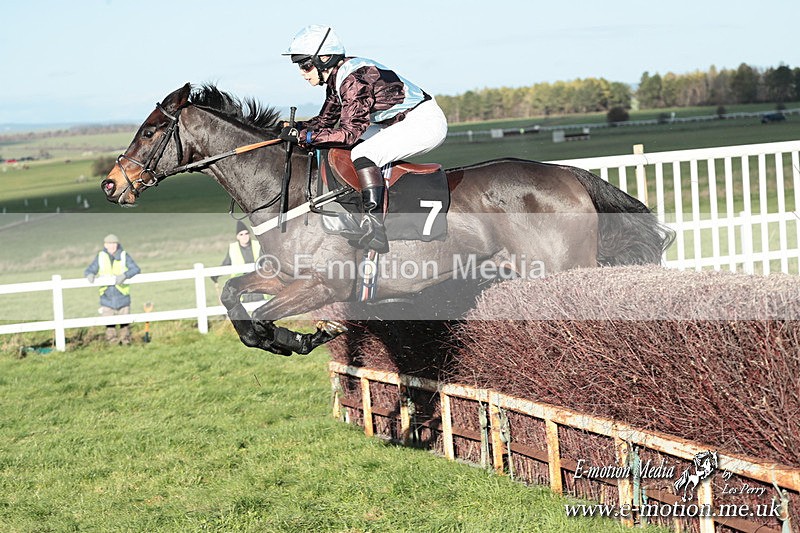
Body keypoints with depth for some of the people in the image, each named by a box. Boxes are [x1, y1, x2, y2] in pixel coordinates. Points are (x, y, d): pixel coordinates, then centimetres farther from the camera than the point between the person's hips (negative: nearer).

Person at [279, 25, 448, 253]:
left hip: (425, 122, -11)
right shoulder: (337, 79, 6)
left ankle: (375, 229, -29)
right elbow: (326, 119, 15)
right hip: (402, 122, 11)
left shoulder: (353, 79, -23)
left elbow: (348, 133, -27)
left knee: (362, 152, -25)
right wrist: (296, 128, -3)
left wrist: (303, 136, -26)